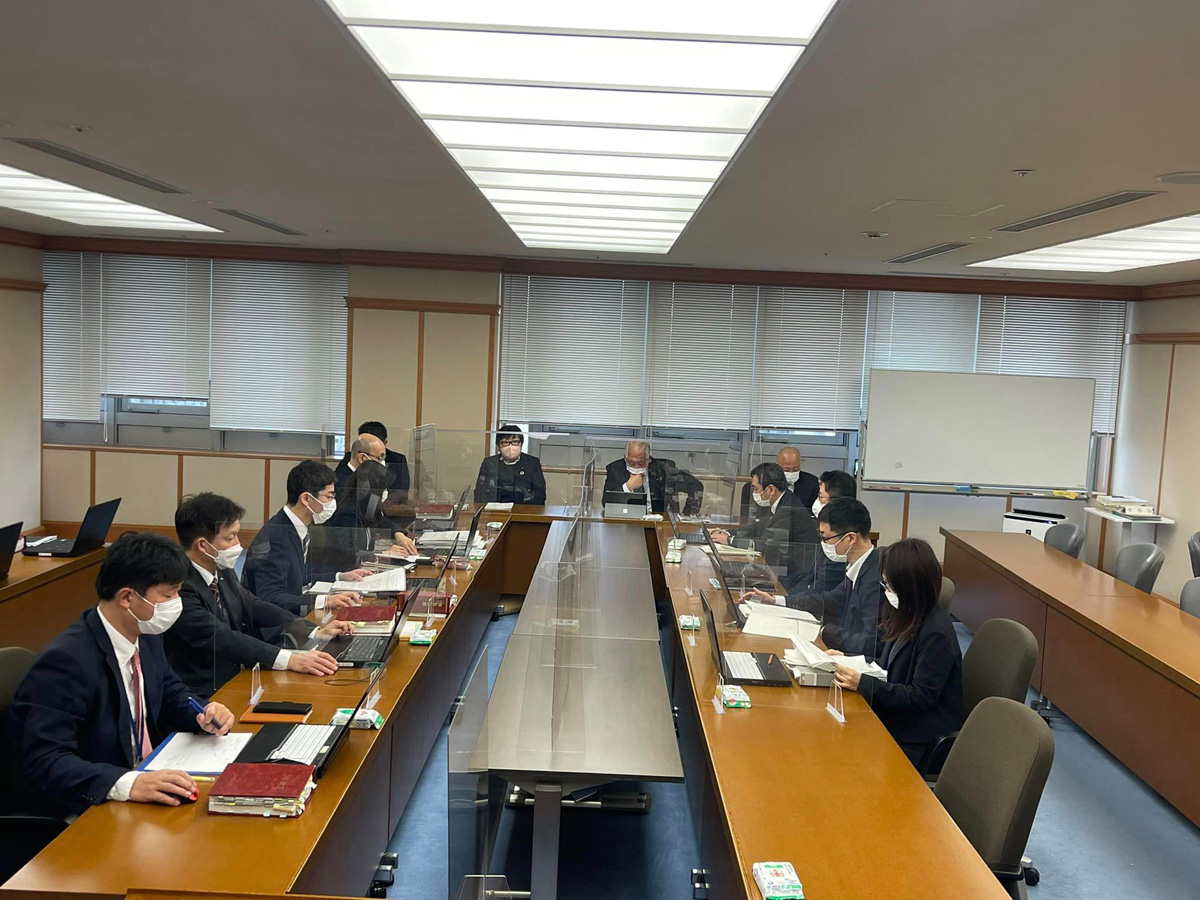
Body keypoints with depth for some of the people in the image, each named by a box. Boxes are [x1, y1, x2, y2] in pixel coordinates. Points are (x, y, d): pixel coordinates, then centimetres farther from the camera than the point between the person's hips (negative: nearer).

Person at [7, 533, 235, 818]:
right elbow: (42, 762, -28)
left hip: (147, 778, 8)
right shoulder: (66, 662, -23)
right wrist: (128, 784, -40)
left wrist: (205, 714, -4)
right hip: (88, 811, -8)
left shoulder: (145, 636, 1)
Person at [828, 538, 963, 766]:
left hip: (917, 739, -8)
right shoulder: (908, 618, 7)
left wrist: (863, 683, -25)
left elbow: (921, 698, -21)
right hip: (894, 720, 8)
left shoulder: (936, 634, -21)